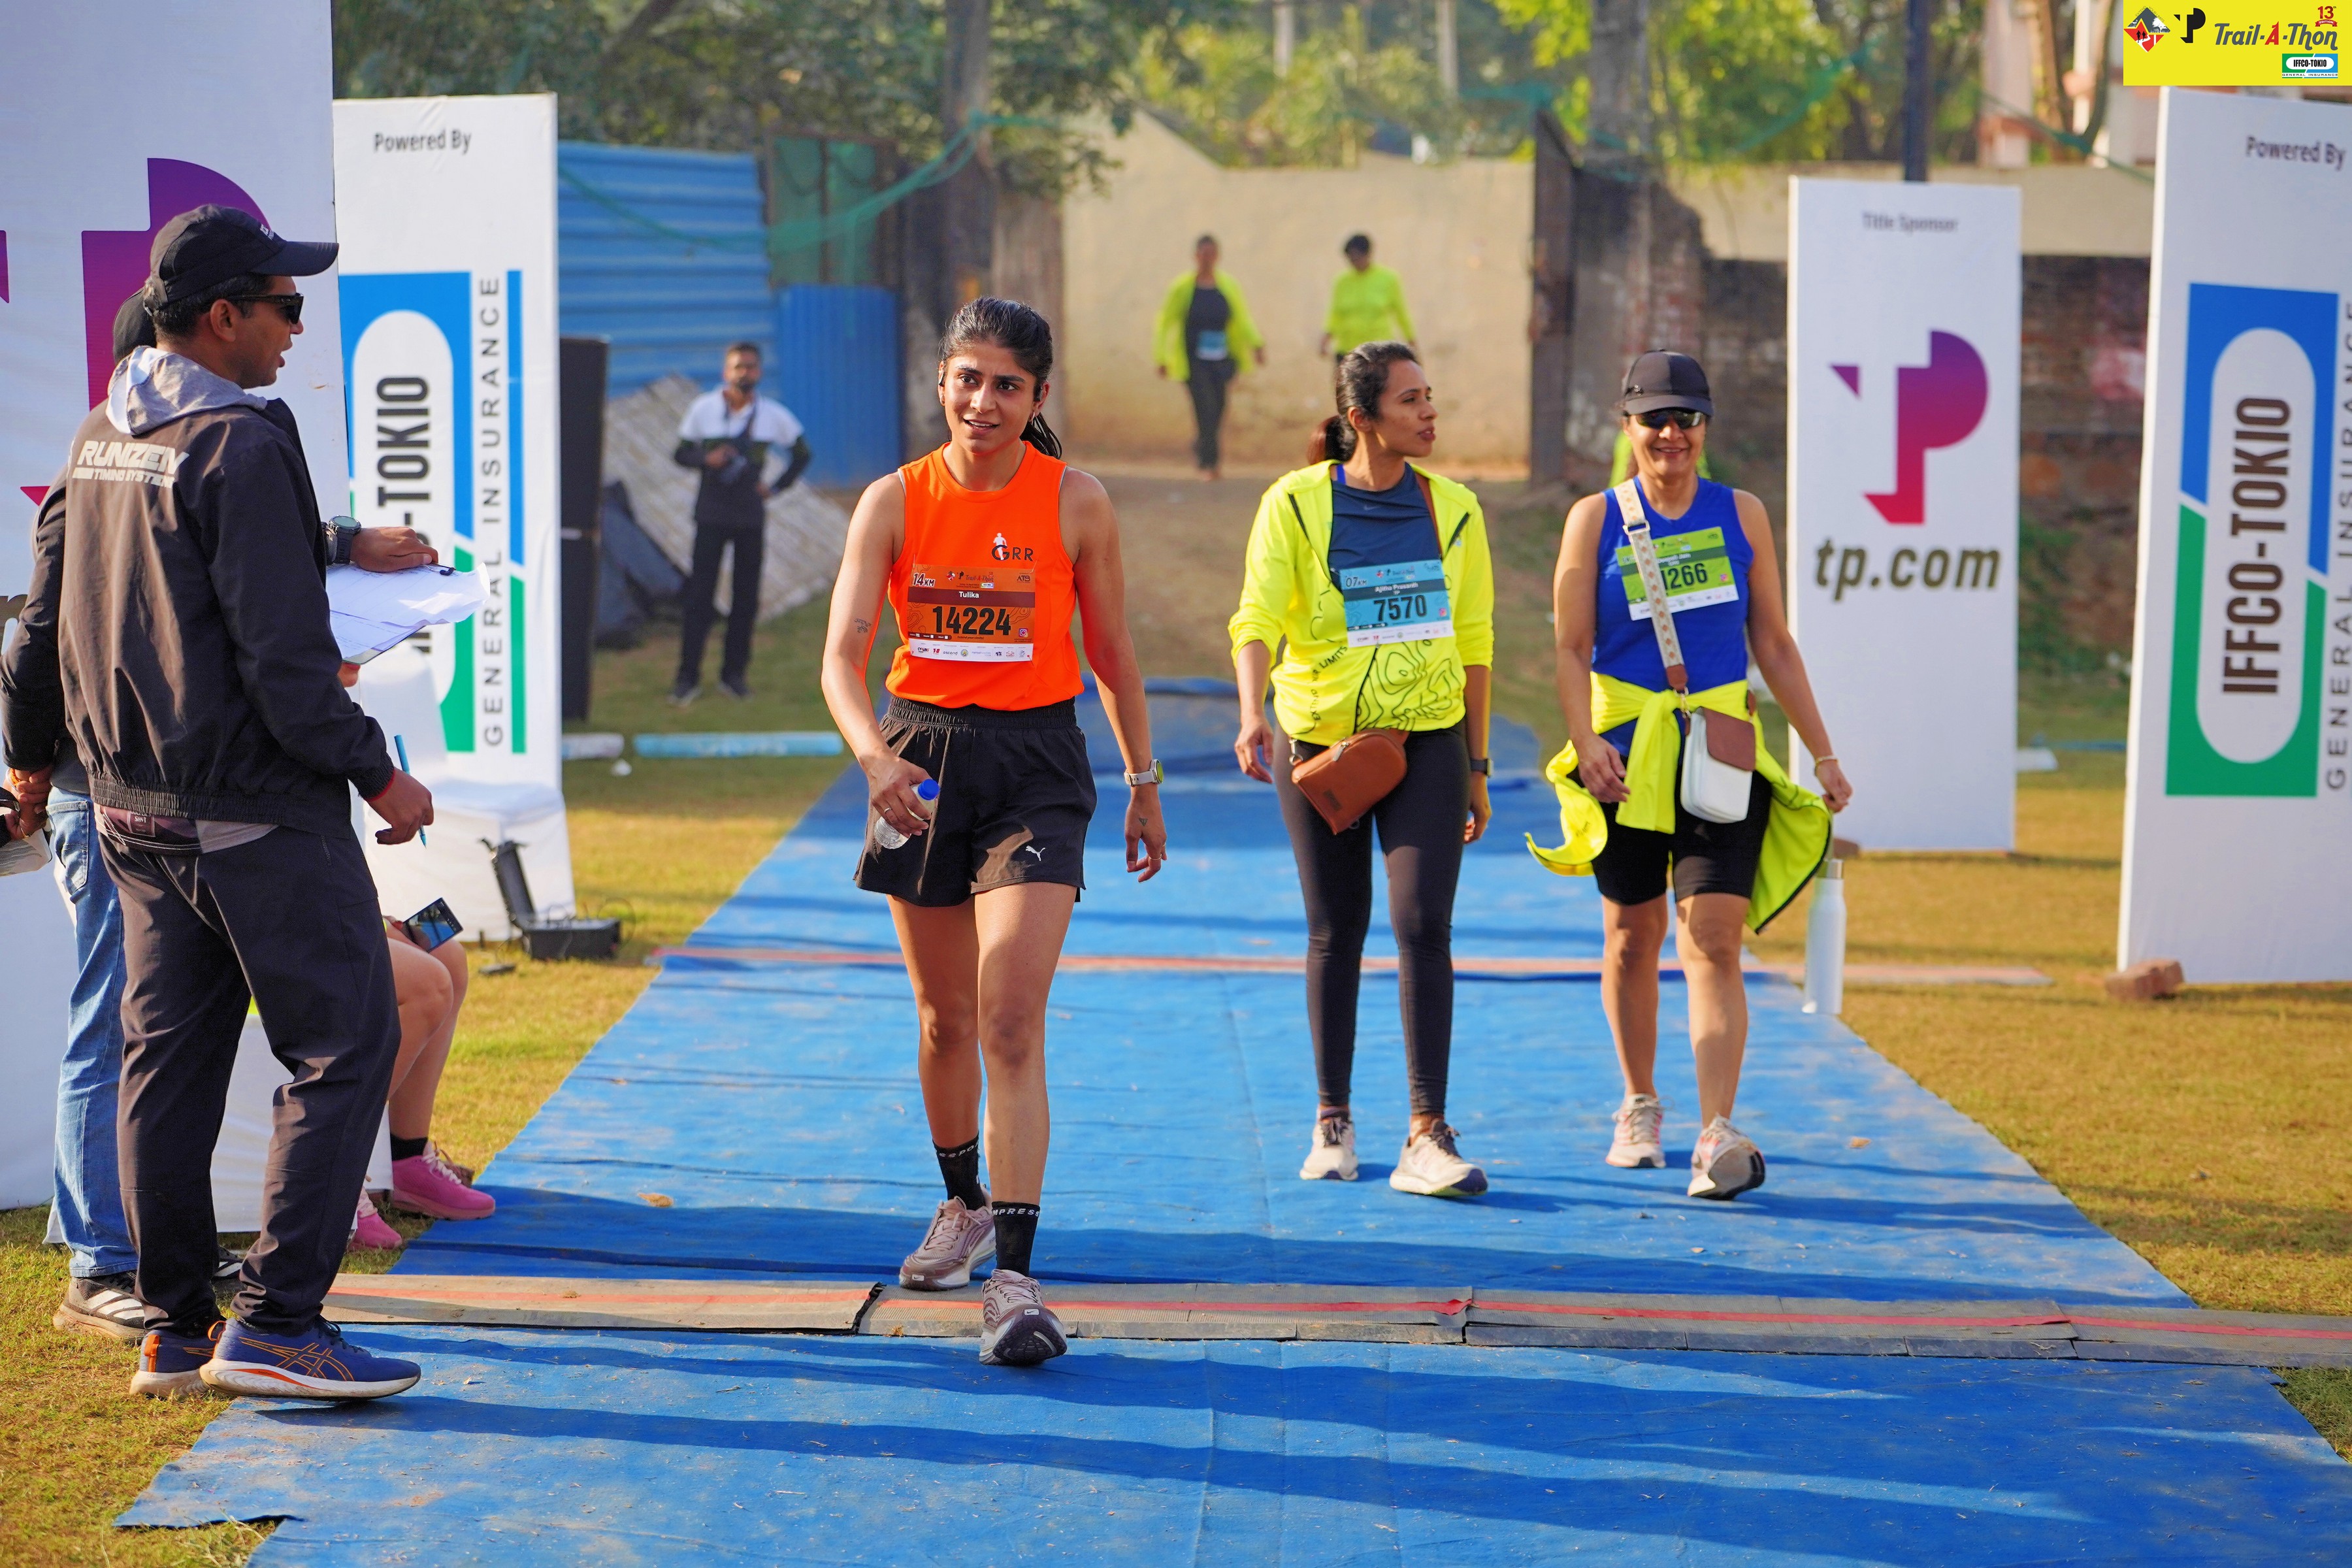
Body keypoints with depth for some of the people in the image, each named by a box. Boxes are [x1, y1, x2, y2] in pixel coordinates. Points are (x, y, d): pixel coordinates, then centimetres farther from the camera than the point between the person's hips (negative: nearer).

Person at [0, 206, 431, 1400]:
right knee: (344, 1045, -2)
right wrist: (376, 773, -11)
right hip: (256, 807, -9)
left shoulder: (97, 439, 11)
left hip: (131, 807, 9)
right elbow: (281, 653, -20)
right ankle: (276, 1323, -4)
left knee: (165, 1060, 12)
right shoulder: (240, 447, -16)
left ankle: (174, 1330, 19)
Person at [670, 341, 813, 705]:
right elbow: (680, 454, 5)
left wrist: (775, 488, 3)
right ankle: (688, 677, -3)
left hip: (751, 516, 2)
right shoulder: (703, 409, 0)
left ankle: (735, 672, 13)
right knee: (699, 594, -6)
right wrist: (707, 459, -15)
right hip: (711, 515, -1)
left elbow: (802, 454, 13)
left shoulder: (774, 415, 2)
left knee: (746, 598, 3)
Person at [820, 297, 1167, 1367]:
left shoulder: (1077, 503, -5)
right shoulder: (894, 500, -3)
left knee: (1011, 1023, -15)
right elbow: (842, 654, -13)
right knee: (943, 1018, 15)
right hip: (920, 764, 3)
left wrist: (1142, 784, 11)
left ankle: (1013, 1279, -15)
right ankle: (964, 1206, 40)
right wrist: (874, 755, -31)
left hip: (1036, 767, -2)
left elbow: (1112, 654, 6)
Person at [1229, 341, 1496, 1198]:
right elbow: (1256, 620, -14)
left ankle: (1427, 1137, -6)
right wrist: (1252, 714, -32)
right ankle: (1332, 1122, 25)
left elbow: (1473, 642, 11)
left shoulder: (1453, 508, 4)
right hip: (1318, 742, -1)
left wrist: (1477, 766, 12)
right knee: (1335, 934, 8)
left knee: (1424, 927, -11)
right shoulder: (1295, 503, -5)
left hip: (1427, 742, 1)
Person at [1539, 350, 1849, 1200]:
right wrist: (1587, 743, -16)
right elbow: (1572, 649, -1)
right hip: (1627, 749, 0)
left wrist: (1822, 753, 9)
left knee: (1712, 940, -11)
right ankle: (1640, 1107, 30)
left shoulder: (1740, 515, 8)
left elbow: (1773, 643, 11)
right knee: (1632, 935, 10)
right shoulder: (1595, 518, 3)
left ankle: (1718, 1134, -16)